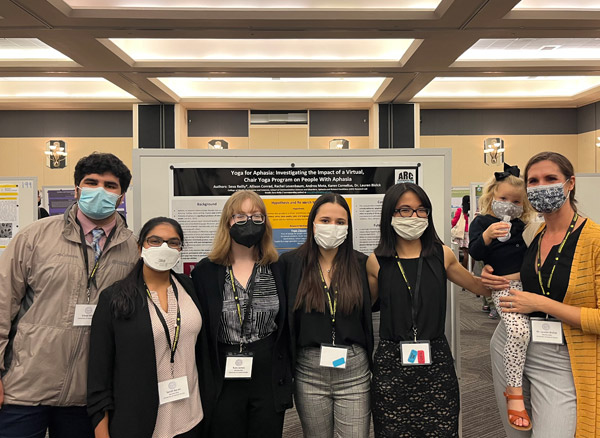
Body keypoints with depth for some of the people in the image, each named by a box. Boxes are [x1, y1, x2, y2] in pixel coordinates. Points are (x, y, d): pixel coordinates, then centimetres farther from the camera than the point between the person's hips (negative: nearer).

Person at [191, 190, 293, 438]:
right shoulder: (205, 271, -3)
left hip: (269, 379, 1)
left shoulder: (277, 269, 0)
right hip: (223, 380, -1)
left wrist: (287, 376, 4)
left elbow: (287, 327, 5)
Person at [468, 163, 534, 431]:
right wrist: (486, 236, -26)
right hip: (505, 286, -7)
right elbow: (475, 253, -9)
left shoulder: (521, 225, 20)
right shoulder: (482, 222, 3)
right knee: (519, 330, -25)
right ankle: (514, 394, -12)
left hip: (529, 283, 7)